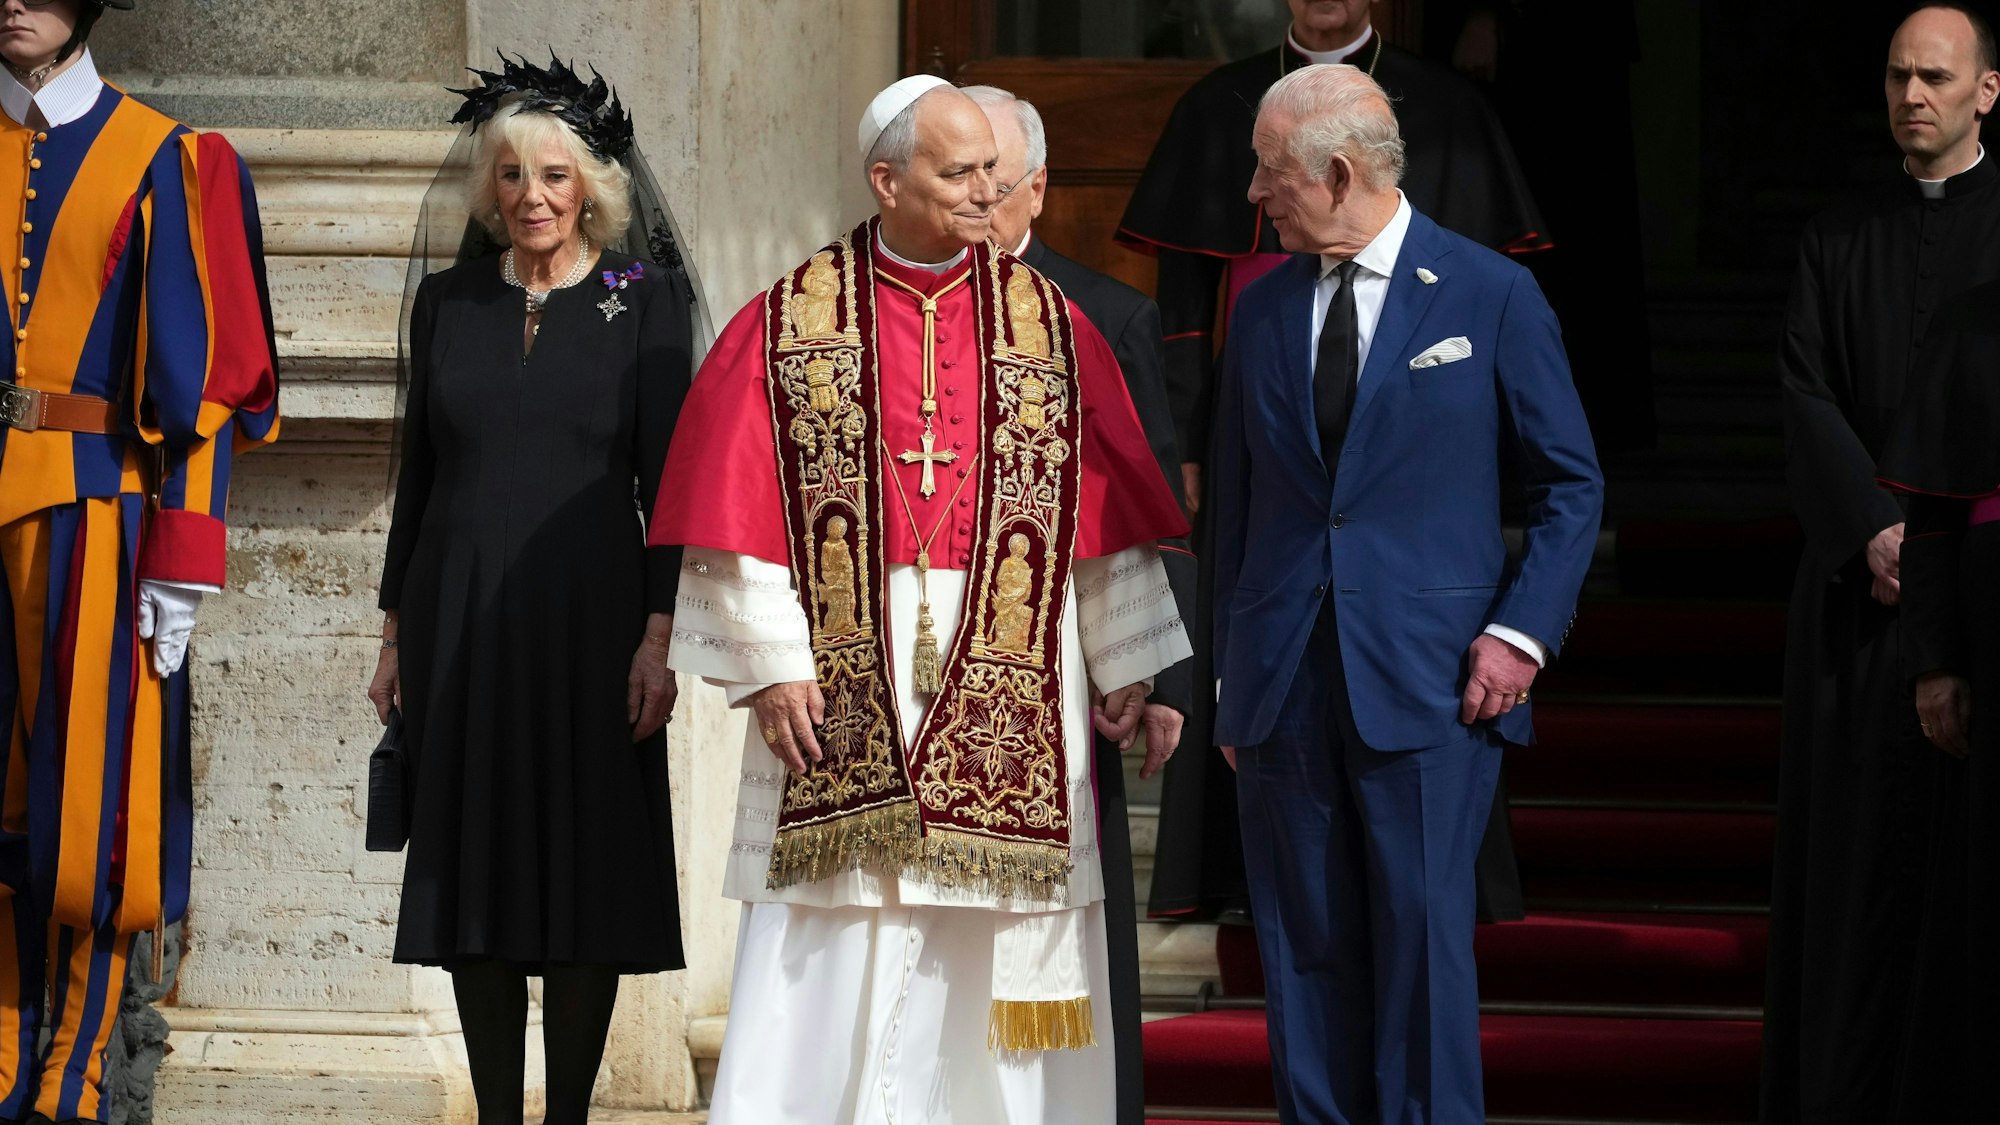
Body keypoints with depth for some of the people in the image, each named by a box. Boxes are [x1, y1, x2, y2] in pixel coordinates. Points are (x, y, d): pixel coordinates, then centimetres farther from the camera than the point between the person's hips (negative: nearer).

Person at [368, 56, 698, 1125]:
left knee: (587, 867, -1)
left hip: (589, 614, -3)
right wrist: (395, 630, 9)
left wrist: (660, 632, -10)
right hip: (462, 618, 3)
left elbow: (667, 476, -3)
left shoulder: (647, 301, 0)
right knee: (475, 869, 3)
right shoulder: (449, 301, 8)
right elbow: (418, 472, 12)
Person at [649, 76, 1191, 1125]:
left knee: (996, 955, 2)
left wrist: (1125, 664, 3)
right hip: (845, 675, -1)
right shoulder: (787, 324, 3)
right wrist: (770, 663, -8)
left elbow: (1109, 511, 7)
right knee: (827, 961, -3)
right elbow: (739, 508, -1)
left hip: (1008, 681, 2)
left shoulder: (1047, 322, 7)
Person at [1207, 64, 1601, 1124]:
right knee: (1303, 954, 5)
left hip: (1429, 680, -4)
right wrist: (1231, 679, 12)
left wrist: (1523, 630, -8)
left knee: (1422, 944, -5)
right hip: (1284, 682, 4)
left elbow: (1571, 485, 4)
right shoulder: (1263, 307, 11)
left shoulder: (1492, 295, 0)